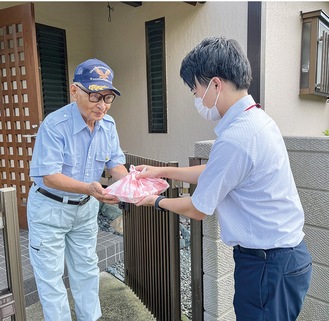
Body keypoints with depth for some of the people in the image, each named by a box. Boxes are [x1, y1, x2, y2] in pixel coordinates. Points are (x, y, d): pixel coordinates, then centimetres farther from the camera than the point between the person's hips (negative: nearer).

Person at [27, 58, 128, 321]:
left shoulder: (108, 125, -9)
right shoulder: (54, 125, -27)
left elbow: (115, 163, -6)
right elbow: (49, 176, -28)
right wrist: (89, 188, -43)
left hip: (85, 208, 6)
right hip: (49, 208, -5)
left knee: (86, 269, 20)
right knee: (51, 276, 8)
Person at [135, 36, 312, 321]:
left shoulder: (234, 139, -28)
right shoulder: (257, 118, 2)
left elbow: (198, 210, -14)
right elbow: (214, 172, 13)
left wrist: (157, 201, 4)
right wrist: (162, 171, 14)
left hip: (267, 263, -9)